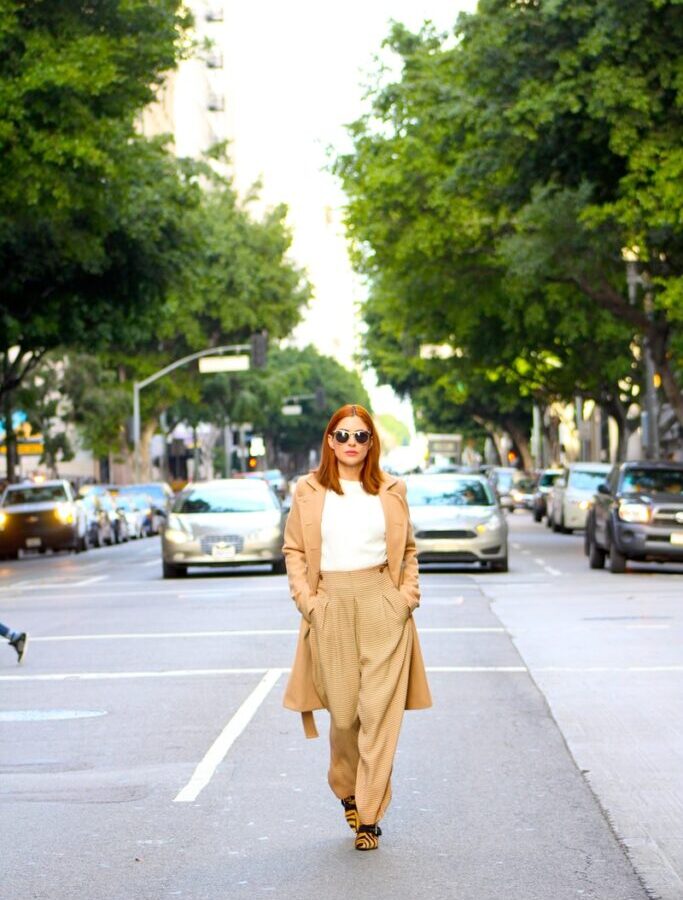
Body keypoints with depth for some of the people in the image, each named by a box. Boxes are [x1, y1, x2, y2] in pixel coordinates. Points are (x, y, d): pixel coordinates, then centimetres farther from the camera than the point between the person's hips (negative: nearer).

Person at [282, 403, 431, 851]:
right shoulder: (309, 490, 5)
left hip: (383, 607, 0)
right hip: (331, 608, 0)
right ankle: (347, 792, 31)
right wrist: (305, 597, -3)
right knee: (343, 710, 3)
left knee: (380, 711, -6)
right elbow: (294, 550, 8)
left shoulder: (391, 491, 8)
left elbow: (408, 549, 15)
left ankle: (369, 815, 0)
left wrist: (408, 592, 2)